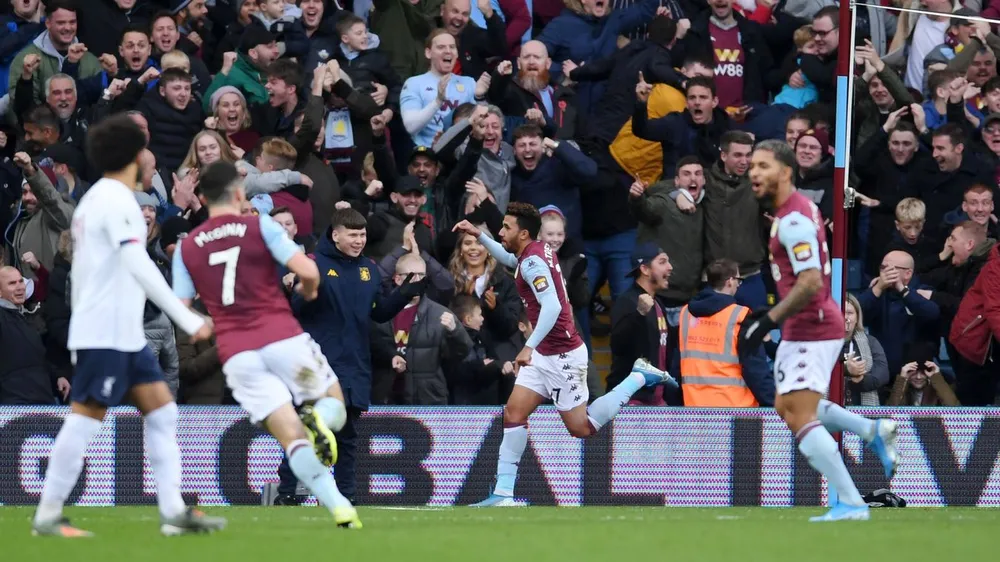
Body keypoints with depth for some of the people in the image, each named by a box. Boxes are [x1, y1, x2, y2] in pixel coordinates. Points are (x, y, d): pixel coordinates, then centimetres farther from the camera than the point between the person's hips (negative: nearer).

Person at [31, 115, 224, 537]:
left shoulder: (94, 199, 16)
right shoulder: (116, 200, -13)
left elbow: (79, 272, 21)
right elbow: (138, 265, -22)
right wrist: (187, 319, -23)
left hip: (126, 335, 10)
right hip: (106, 334, -10)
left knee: (162, 413, 6)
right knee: (85, 420, -8)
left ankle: (173, 511, 3)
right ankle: (47, 516, -4)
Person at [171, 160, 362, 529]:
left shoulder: (186, 248, 10)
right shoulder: (261, 227, 1)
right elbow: (306, 270, -9)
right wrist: (309, 290, 14)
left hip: (235, 354, 2)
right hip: (282, 336, -2)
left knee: (292, 436, 1)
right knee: (334, 405, 16)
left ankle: (339, 507, -19)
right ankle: (318, 419, -23)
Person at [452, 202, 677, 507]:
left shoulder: (533, 261, -20)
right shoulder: (540, 250, 8)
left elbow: (552, 307, -32)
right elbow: (510, 258, 34)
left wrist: (530, 346, -37)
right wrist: (478, 235, 26)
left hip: (563, 356, -10)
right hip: (543, 355, 10)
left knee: (582, 428, 0)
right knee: (513, 414, 0)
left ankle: (638, 377, 12)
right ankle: (503, 494, -2)